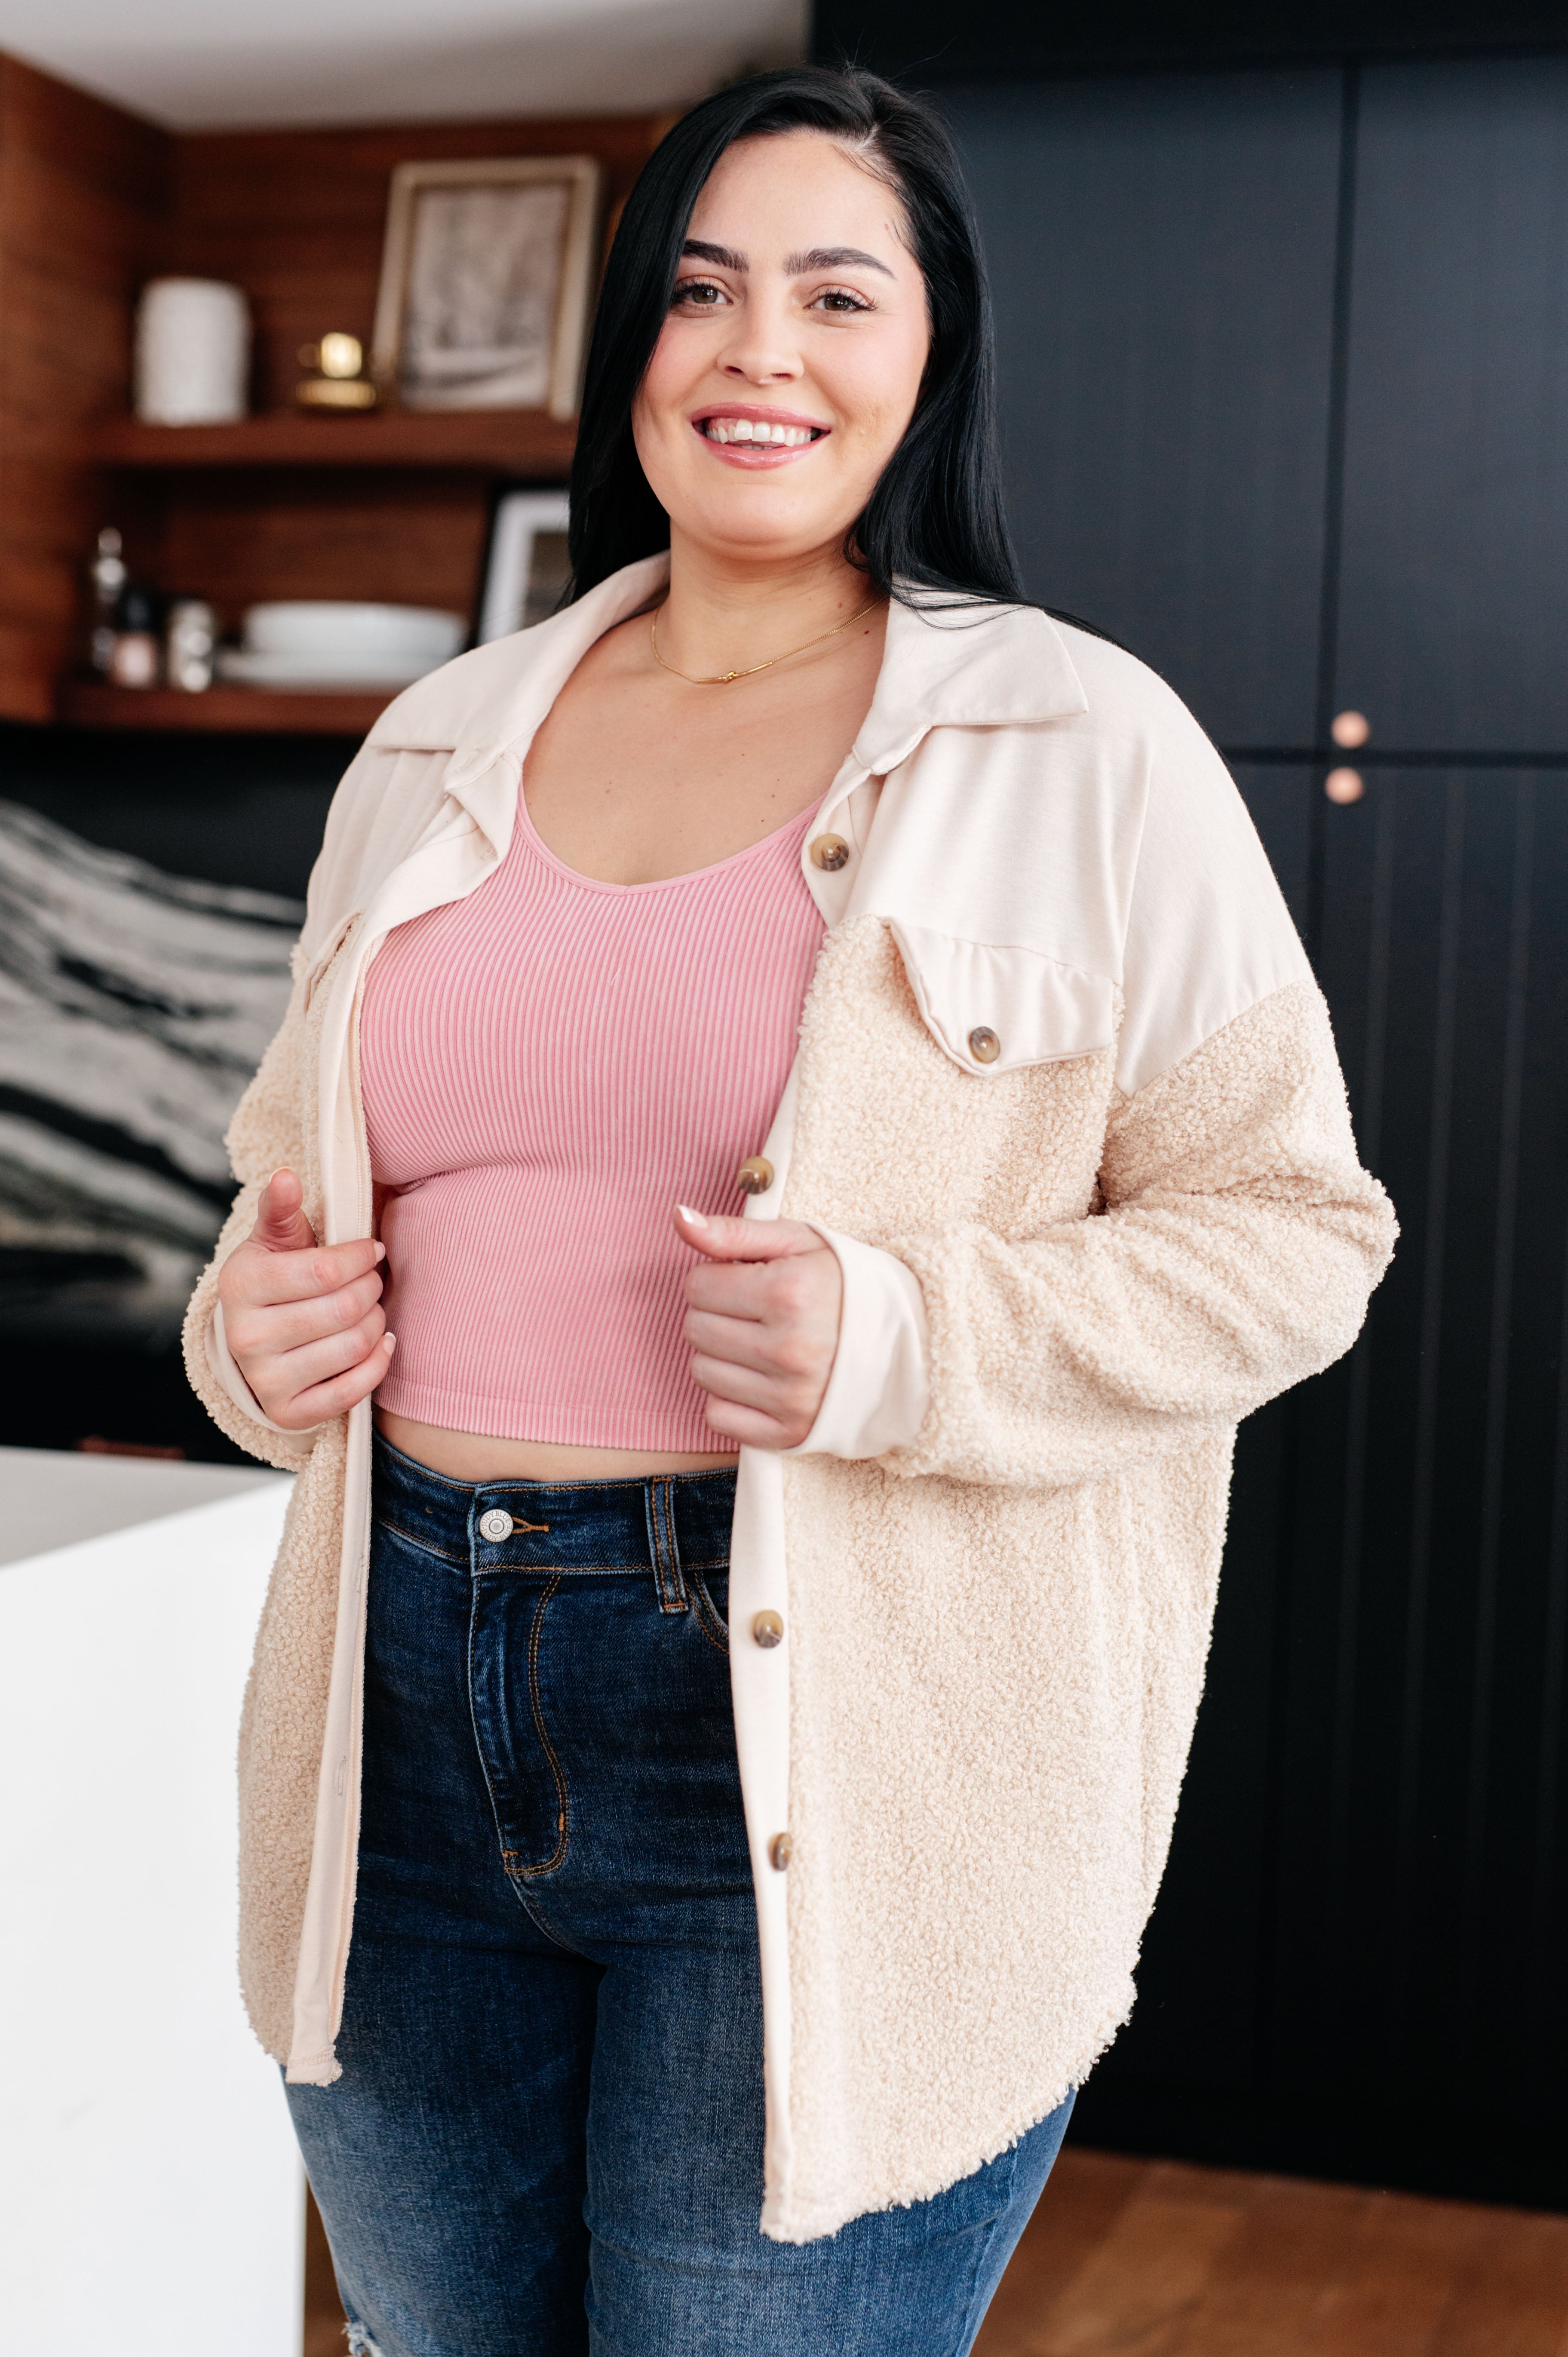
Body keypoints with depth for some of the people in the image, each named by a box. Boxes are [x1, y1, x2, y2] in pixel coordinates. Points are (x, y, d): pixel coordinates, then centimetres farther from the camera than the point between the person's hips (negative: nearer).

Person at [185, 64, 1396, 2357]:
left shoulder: (1082, 746, -4)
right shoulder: (438, 743, 11)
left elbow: (1291, 1223, -4)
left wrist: (906, 1344, -20)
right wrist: (256, 1321, -1)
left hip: (835, 1765, -4)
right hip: (406, 1718, 5)